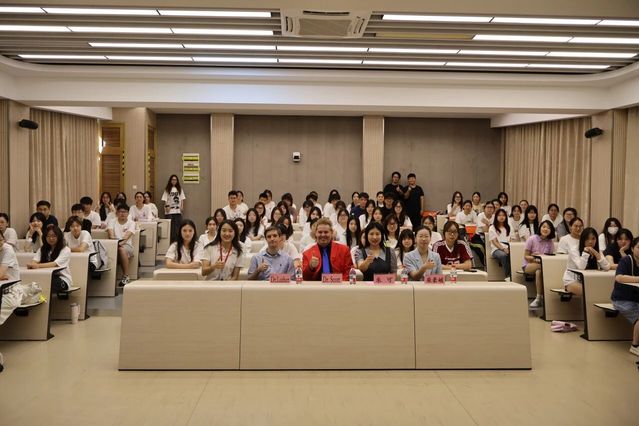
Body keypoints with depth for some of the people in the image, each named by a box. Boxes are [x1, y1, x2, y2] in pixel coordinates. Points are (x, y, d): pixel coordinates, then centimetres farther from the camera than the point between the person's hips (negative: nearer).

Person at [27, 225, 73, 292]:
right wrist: (32, 264, -29)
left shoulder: (65, 250, -3)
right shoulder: (42, 249, 14)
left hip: (62, 280, -4)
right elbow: (34, 261, -3)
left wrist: (38, 265, -34)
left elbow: (55, 264, -19)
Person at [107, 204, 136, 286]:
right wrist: (115, 242, -25)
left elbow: (127, 236, -9)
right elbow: (111, 235, -3)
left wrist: (121, 242, -29)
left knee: (122, 249, -38)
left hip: (127, 245, -1)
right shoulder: (112, 222, 15)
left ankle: (125, 276, -31)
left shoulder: (131, 223, 9)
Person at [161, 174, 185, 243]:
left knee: (178, 225, 1)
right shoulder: (167, 189, 3)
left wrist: (182, 206, 0)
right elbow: (165, 199, 0)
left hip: (178, 210, 3)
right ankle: (170, 240, 2)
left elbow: (182, 198, 11)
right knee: (170, 226, -2)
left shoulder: (179, 189, 11)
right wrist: (166, 206, -11)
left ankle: (177, 240, 7)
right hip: (170, 211, -2)